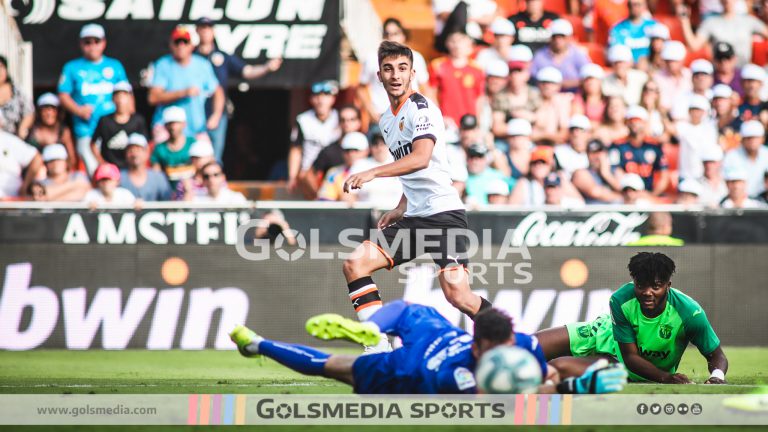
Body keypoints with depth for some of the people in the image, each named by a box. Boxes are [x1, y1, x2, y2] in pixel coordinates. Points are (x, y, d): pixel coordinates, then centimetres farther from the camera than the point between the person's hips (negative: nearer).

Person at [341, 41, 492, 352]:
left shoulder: (422, 108, -9)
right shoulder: (386, 121, 18)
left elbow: (421, 159, -26)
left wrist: (372, 173, -33)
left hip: (444, 213, -8)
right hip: (413, 218, 8)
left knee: (457, 296, -19)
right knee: (355, 265, -7)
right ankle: (380, 349, -9)